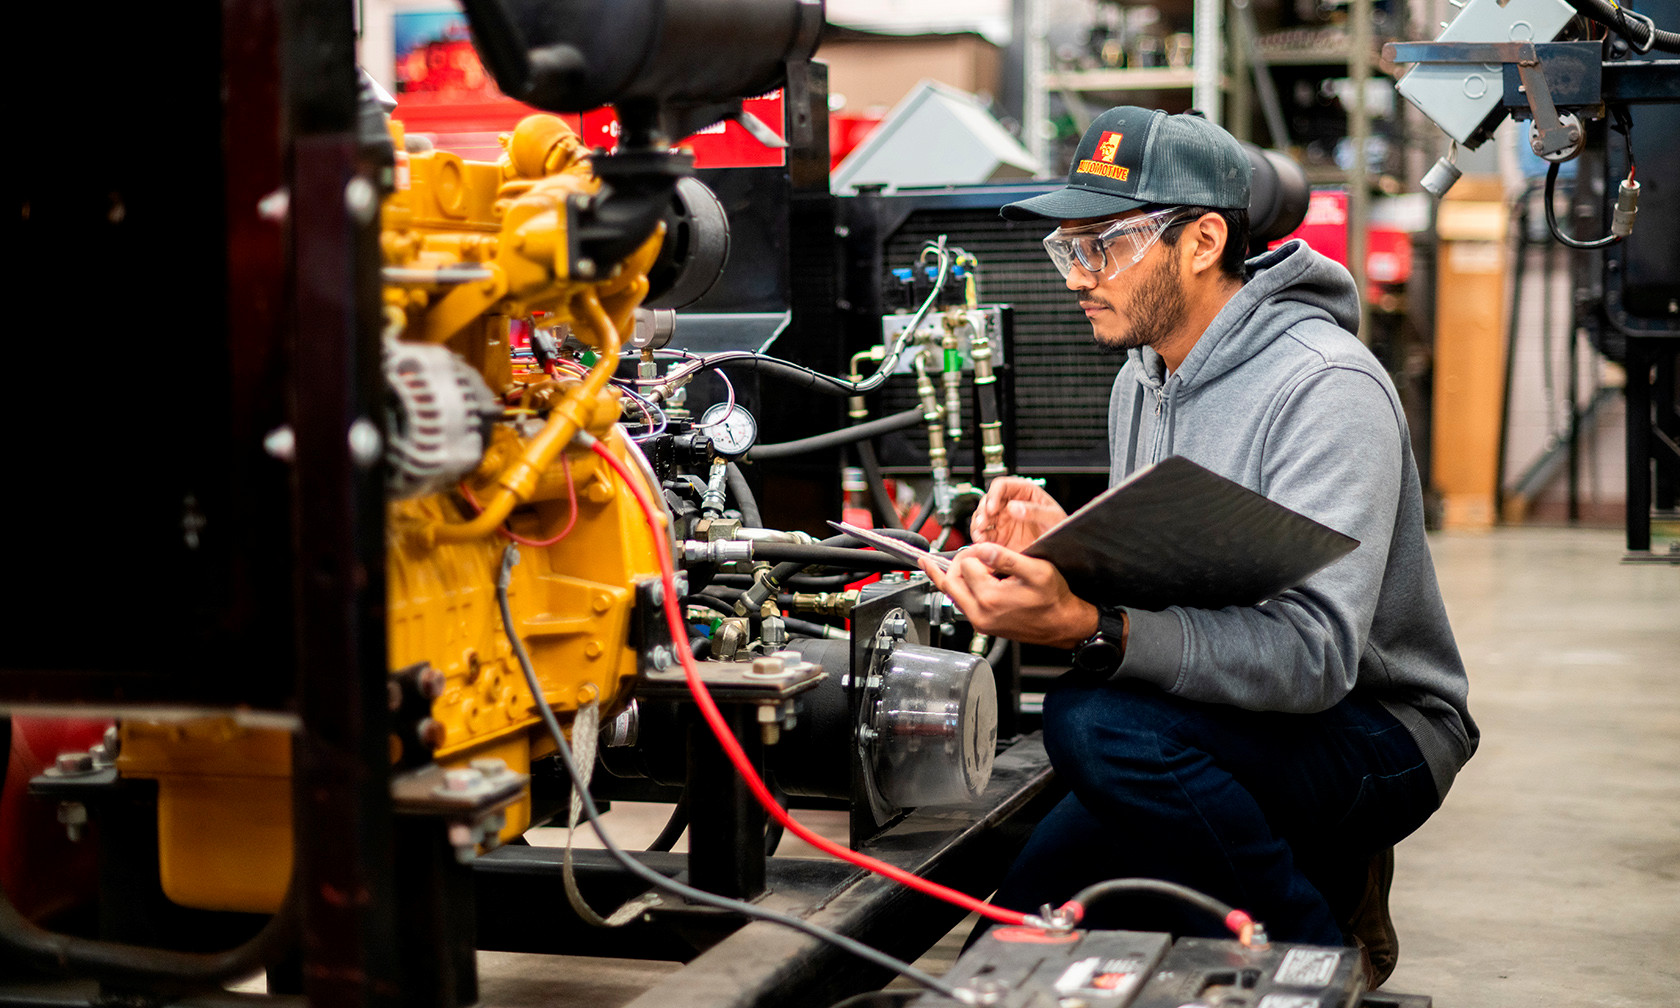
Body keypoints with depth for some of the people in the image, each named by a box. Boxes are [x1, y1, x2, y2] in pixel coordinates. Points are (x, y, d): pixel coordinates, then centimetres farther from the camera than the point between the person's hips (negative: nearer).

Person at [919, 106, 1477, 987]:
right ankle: (1307, 875, 15)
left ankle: (1317, 939, -10)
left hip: (1374, 734, -8)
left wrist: (1087, 628, -43)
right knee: (1028, 919, -1)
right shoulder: (1142, 380, 7)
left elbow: (1312, 655, -33)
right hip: (1229, 723, 9)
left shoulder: (1326, 387, -22)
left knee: (1095, 721, -32)